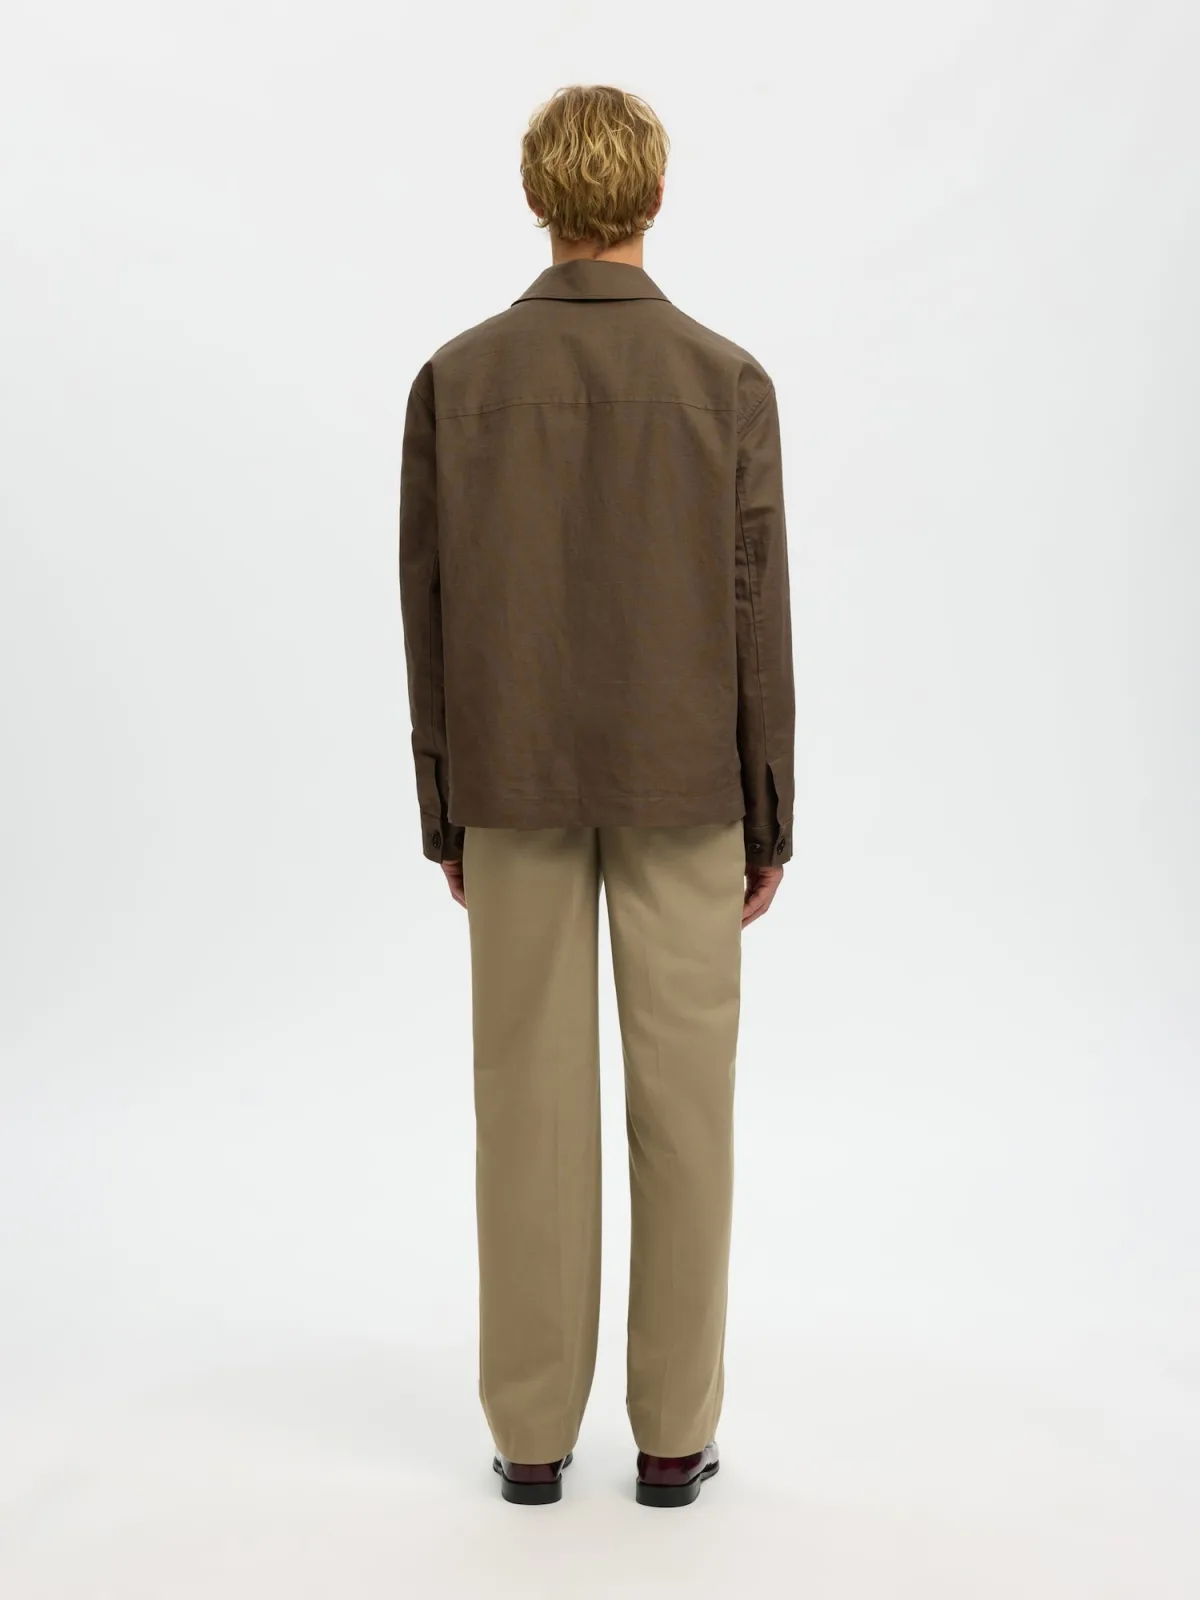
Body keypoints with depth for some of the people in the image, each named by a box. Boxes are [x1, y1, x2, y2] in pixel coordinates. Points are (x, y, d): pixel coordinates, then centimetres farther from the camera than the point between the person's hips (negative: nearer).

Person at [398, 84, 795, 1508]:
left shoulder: (456, 379, -3)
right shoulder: (727, 380, -6)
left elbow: (428, 614, -1)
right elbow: (758, 615, -5)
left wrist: (445, 813, 9)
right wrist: (768, 821, 4)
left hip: (516, 780, 1)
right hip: (681, 782, -1)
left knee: (531, 1102, 7)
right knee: (681, 1098, 6)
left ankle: (533, 1430, 15)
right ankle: (673, 1431, 14)